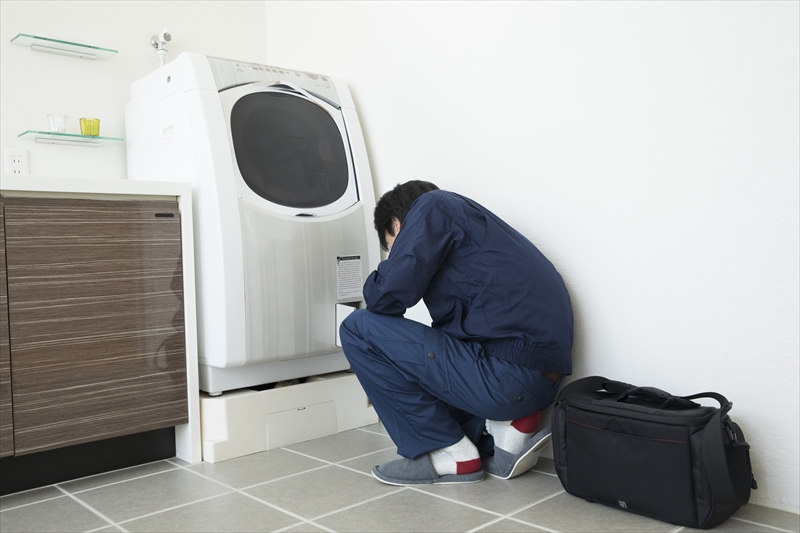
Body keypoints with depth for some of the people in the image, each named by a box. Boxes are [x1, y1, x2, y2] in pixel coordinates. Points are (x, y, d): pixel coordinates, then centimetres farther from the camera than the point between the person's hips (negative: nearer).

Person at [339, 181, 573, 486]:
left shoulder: (433, 207, 0)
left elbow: (389, 294, -13)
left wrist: (376, 284, 12)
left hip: (508, 376, -10)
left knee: (358, 329, -2)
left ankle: (450, 454, 3)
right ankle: (506, 429, 9)